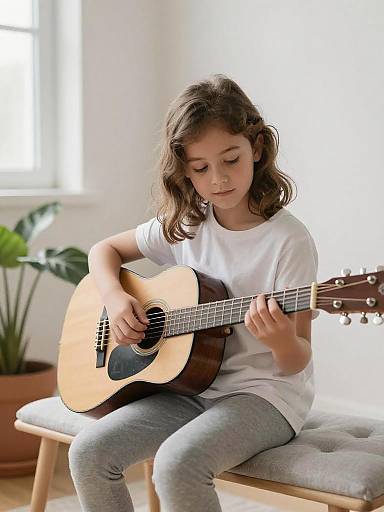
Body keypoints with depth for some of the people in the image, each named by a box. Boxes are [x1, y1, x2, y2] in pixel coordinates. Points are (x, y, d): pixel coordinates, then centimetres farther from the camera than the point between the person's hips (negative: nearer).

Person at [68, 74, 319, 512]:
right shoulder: (184, 225, 3)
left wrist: (282, 340, -35)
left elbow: (295, 364, -11)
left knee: (176, 463, -32)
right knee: (89, 453, -13)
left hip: (263, 393, -5)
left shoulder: (289, 240, -13)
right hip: (189, 386, 6)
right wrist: (115, 298, -3)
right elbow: (105, 250, 17)